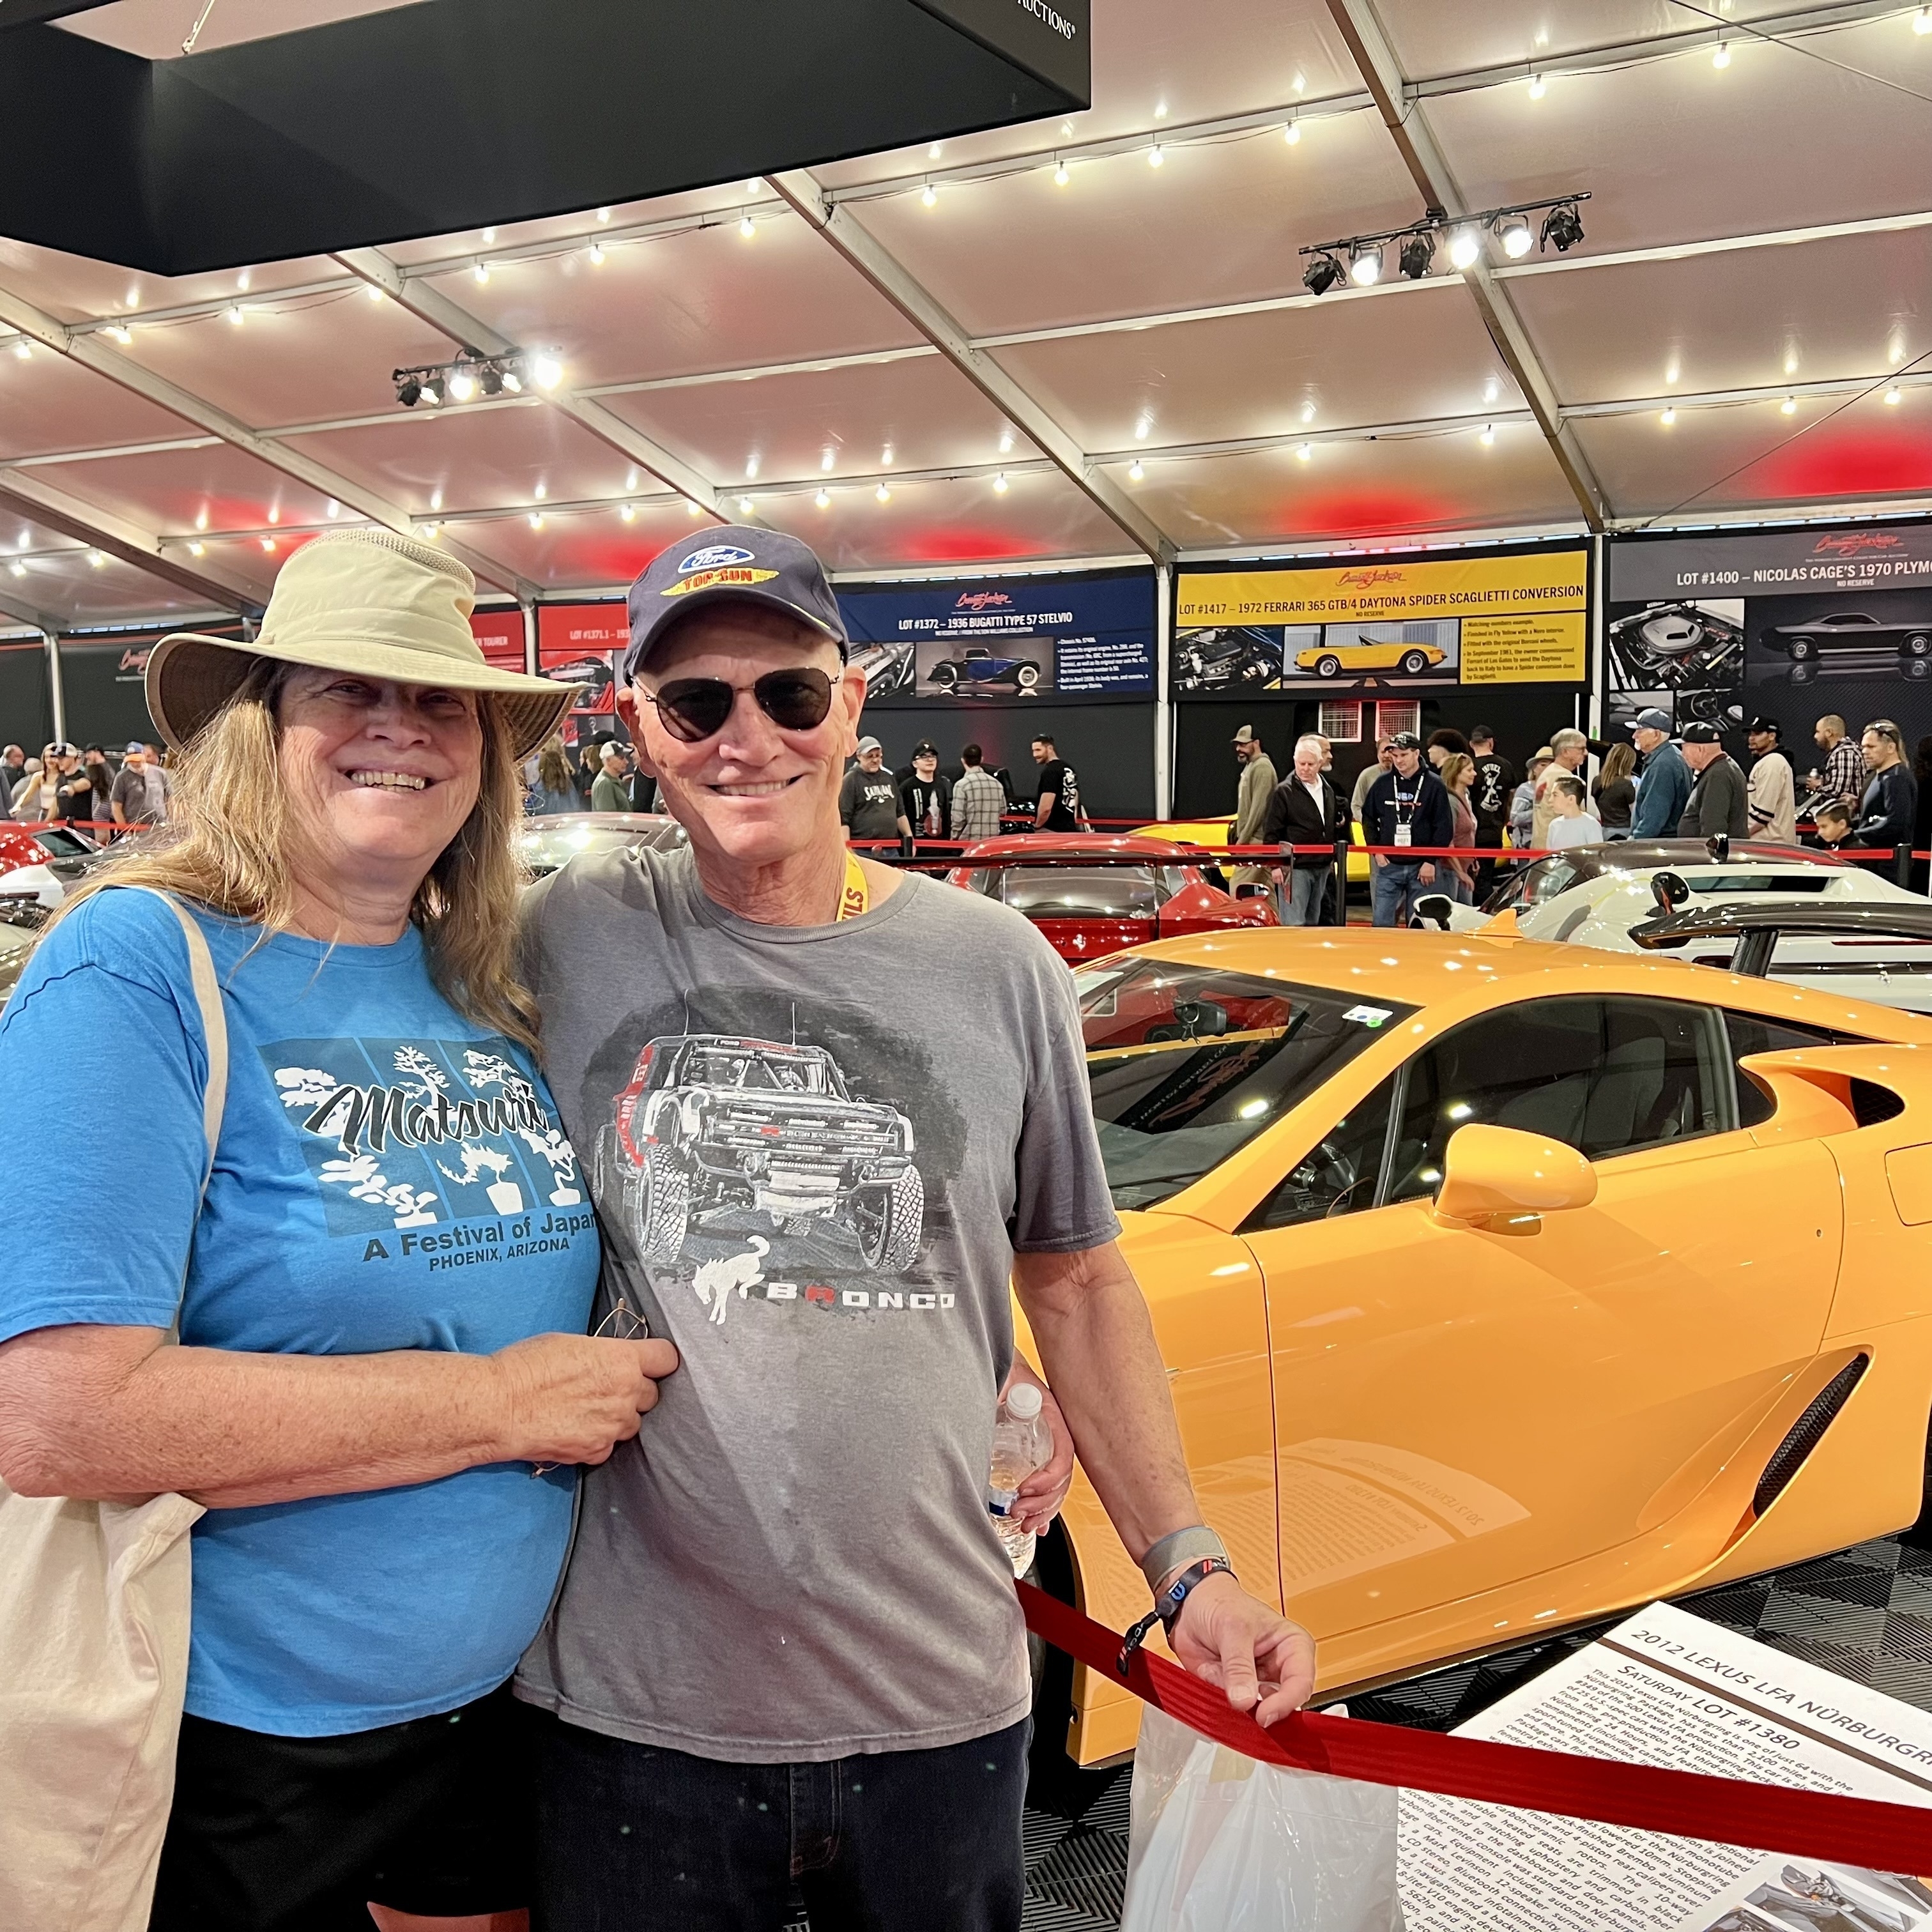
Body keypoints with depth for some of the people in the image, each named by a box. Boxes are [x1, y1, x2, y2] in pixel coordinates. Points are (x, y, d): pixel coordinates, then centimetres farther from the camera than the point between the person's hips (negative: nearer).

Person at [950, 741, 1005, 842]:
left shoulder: (962, 785, -9)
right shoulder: (996, 783, 9)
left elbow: (958, 818, -10)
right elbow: (1003, 811, 15)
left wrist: (954, 838, 2)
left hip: (969, 841, -5)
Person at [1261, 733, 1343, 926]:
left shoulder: (1328, 790, 13)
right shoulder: (1283, 792, -8)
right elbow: (1271, 832, -10)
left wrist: (1332, 858, 21)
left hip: (1321, 868, 7)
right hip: (1295, 868, -7)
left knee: (1313, 923, 14)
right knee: (1294, 925, -11)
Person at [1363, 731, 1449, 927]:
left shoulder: (1434, 785, -3)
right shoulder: (1383, 783, 4)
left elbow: (1444, 826, -4)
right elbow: (1368, 819, 13)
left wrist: (1431, 861, -8)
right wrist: (1377, 851, 3)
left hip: (1421, 866, -2)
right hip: (1388, 865, 2)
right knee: (1382, 923, 0)